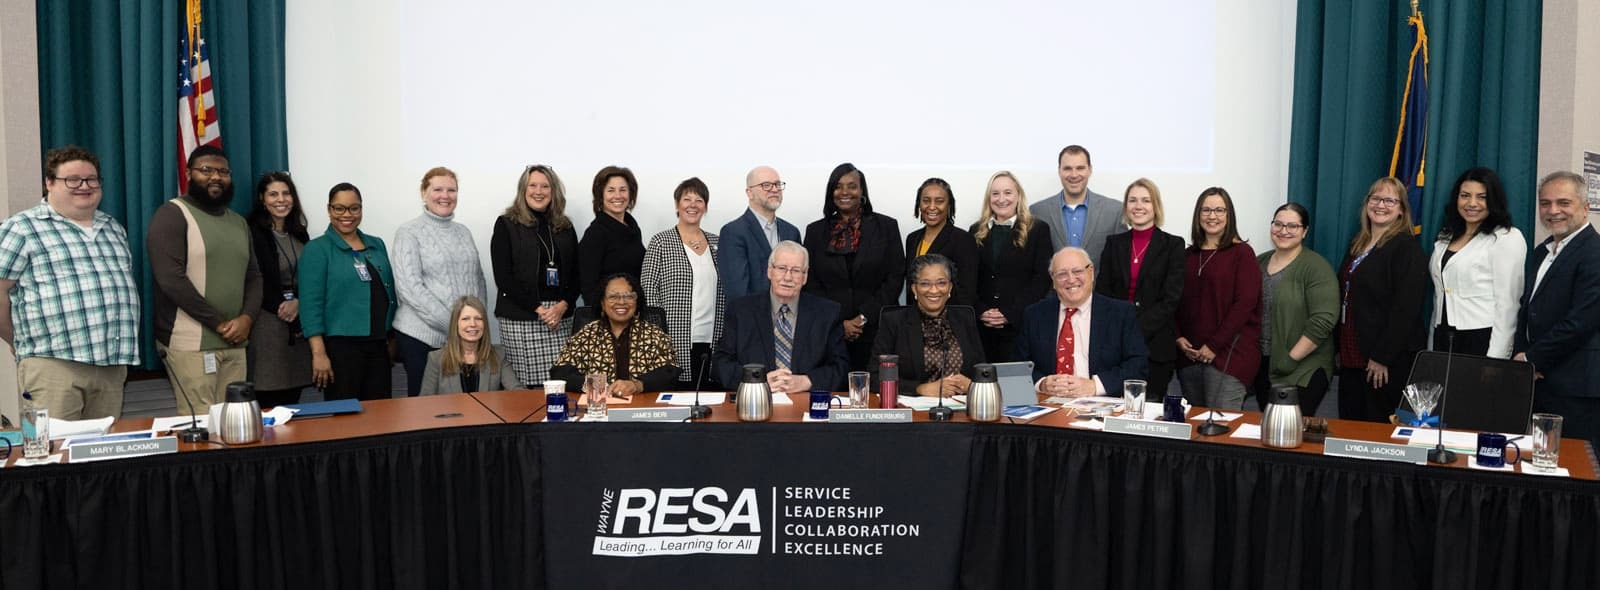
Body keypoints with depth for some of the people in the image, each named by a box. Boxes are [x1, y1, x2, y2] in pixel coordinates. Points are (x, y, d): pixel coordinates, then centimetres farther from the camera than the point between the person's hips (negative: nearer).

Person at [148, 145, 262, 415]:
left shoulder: (238, 222, 18)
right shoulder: (172, 214, -4)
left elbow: (254, 276, 16)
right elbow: (171, 279, -14)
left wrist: (247, 318, -4)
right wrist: (219, 324, -11)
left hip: (234, 343, 6)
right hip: (191, 343, -6)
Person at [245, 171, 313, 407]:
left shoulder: (300, 234, 15)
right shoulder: (252, 233, -5)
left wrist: (298, 302, -6)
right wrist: (280, 306, -10)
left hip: (299, 323, 6)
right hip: (267, 322, -6)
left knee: (292, 397, 5)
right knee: (268, 401, -6)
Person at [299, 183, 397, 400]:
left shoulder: (377, 245, 13)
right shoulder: (317, 249, -3)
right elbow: (311, 304, -10)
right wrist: (319, 353, -16)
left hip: (378, 345, 5)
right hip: (340, 346, -5)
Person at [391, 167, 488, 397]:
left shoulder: (463, 232, 14)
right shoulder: (409, 232, -3)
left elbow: (479, 280, 17)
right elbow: (410, 287, -12)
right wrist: (451, 322, -16)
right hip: (423, 336, -4)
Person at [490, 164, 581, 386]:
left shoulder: (565, 227, 15)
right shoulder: (506, 225, 4)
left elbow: (575, 274, 13)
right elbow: (503, 277, -3)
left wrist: (563, 305, -5)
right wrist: (538, 309, -10)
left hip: (560, 317, 3)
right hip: (520, 319, -3)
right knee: (525, 384, -7)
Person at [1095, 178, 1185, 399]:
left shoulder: (1172, 245, 2)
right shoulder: (1114, 243, 11)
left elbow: (1171, 299, -5)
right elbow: (1102, 291, 7)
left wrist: (1138, 330, -14)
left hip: (1155, 347, -2)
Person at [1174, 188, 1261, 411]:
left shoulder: (1241, 253, -2)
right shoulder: (1189, 255, 14)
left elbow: (1245, 303, -10)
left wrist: (1214, 345, -13)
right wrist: (1178, 337, -2)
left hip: (1230, 352, -5)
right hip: (1190, 353, 5)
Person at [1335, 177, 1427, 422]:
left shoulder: (1407, 247, -9)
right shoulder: (1357, 244, 16)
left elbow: (1405, 308, -16)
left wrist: (1382, 357, -19)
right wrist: (1339, 347, 13)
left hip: (1387, 362, -7)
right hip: (1351, 356, 7)